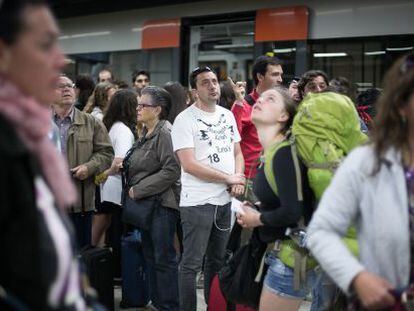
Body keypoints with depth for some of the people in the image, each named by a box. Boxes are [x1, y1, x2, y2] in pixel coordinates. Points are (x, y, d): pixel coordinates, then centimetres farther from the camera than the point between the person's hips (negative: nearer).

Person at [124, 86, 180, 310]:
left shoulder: (165, 133, -14)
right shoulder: (146, 134, 14)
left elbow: (171, 170, -22)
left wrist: (138, 190, -17)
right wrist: (131, 189, 8)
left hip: (162, 204, -9)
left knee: (164, 259, -2)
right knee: (151, 256, 16)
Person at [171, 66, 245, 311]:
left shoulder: (228, 115, 11)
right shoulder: (185, 119, -9)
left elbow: (237, 153, 17)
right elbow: (189, 164, -17)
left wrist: (239, 178, -4)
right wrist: (228, 178, -12)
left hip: (226, 200, 7)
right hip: (198, 202, -6)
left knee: (217, 261, 16)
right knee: (191, 264, 0)